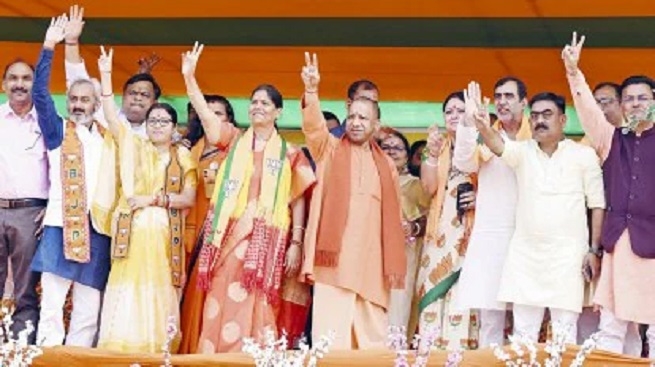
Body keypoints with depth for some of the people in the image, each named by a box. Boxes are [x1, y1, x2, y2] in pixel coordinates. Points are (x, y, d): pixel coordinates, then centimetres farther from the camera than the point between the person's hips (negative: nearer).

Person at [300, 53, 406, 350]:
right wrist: (311, 91, -28)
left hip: (372, 262, 3)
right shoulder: (329, 150, 10)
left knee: (372, 335, 4)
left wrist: (394, 264, 5)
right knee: (330, 334, -7)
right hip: (335, 258, -2)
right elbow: (314, 127, -10)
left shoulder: (386, 164, 15)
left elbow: (394, 217, 12)